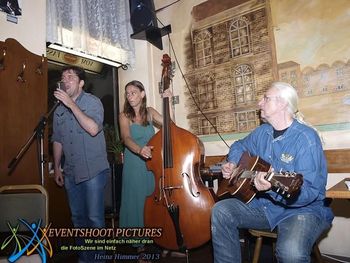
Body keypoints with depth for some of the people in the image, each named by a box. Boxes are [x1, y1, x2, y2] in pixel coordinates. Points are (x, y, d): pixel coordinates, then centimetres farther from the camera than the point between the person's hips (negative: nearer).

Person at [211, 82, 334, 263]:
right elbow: (240, 146, 24)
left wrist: (273, 187, -40)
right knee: (220, 211, -14)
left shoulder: (306, 138, -17)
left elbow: (309, 192, -22)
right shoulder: (262, 132, 5)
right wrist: (232, 163, 3)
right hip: (264, 205, 6)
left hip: (303, 209, -6)